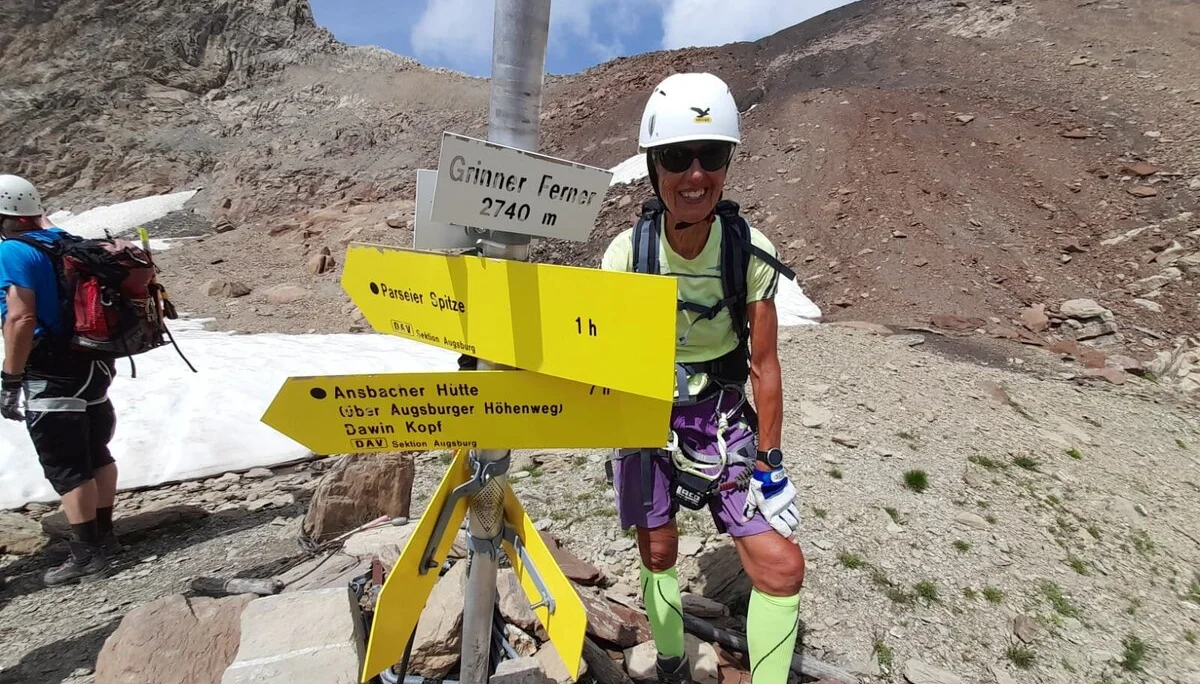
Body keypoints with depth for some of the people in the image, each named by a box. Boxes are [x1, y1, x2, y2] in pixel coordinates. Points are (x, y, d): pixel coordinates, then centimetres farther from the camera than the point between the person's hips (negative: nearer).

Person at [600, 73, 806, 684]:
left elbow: (763, 364, -8)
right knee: (658, 552, 14)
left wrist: (767, 460, -5)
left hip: (723, 418, 0)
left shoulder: (752, 253, -15)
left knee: (781, 567, -6)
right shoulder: (627, 251, -16)